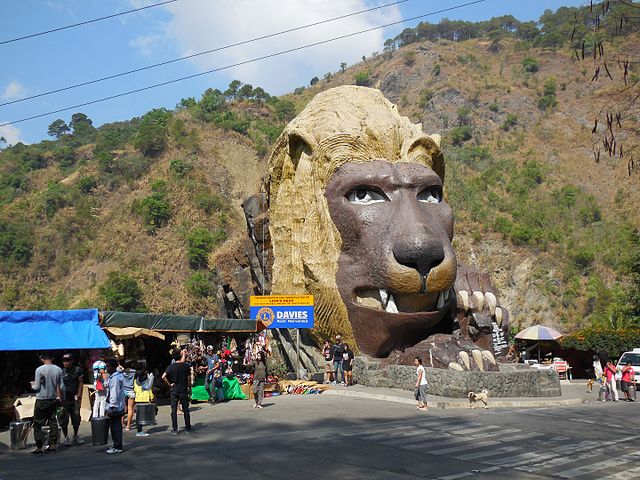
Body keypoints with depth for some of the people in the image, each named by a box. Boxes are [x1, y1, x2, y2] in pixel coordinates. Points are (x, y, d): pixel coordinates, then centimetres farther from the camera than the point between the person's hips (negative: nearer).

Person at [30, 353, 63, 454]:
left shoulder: (39, 370, -13)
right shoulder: (58, 370, -1)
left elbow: (37, 387, -10)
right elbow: (60, 386, 3)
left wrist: (33, 385, 11)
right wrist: (59, 397, 14)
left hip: (41, 400, -4)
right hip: (54, 399, 4)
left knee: (38, 424, 4)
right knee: (53, 422, 12)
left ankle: (39, 447, 4)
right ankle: (53, 445, 13)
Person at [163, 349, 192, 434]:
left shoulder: (171, 367, -6)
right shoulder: (186, 366, -6)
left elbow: (163, 377, -17)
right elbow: (189, 379, -2)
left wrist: (169, 384, -5)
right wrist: (190, 388, 10)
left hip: (174, 390, 0)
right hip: (184, 390, 0)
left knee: (174, 410, 6)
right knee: (186, 410, 9)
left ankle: (174, 429, 6)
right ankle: (187, 428, 13)